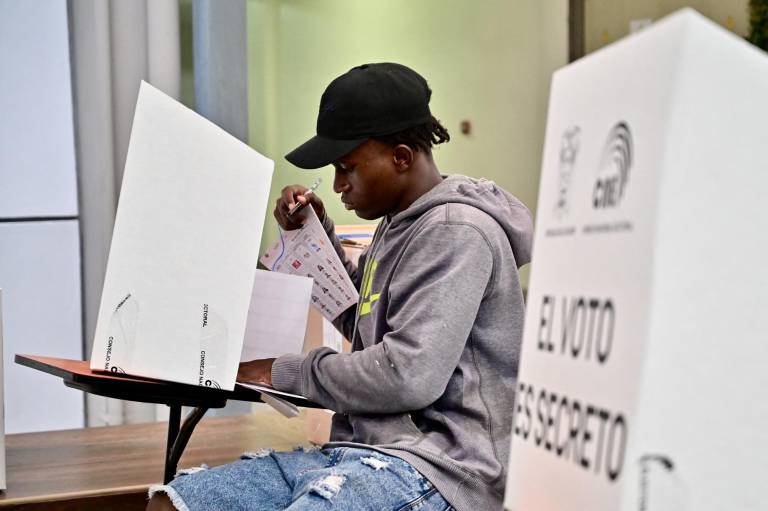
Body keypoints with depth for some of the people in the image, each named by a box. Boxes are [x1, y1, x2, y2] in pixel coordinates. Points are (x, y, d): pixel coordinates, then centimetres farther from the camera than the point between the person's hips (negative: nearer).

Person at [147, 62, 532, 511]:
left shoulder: (456, 232, -12)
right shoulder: (400, 224, 17)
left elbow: (408, 376, -21)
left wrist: (284, 372, -8)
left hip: (433, 467, -9)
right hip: (363, 451, 10)